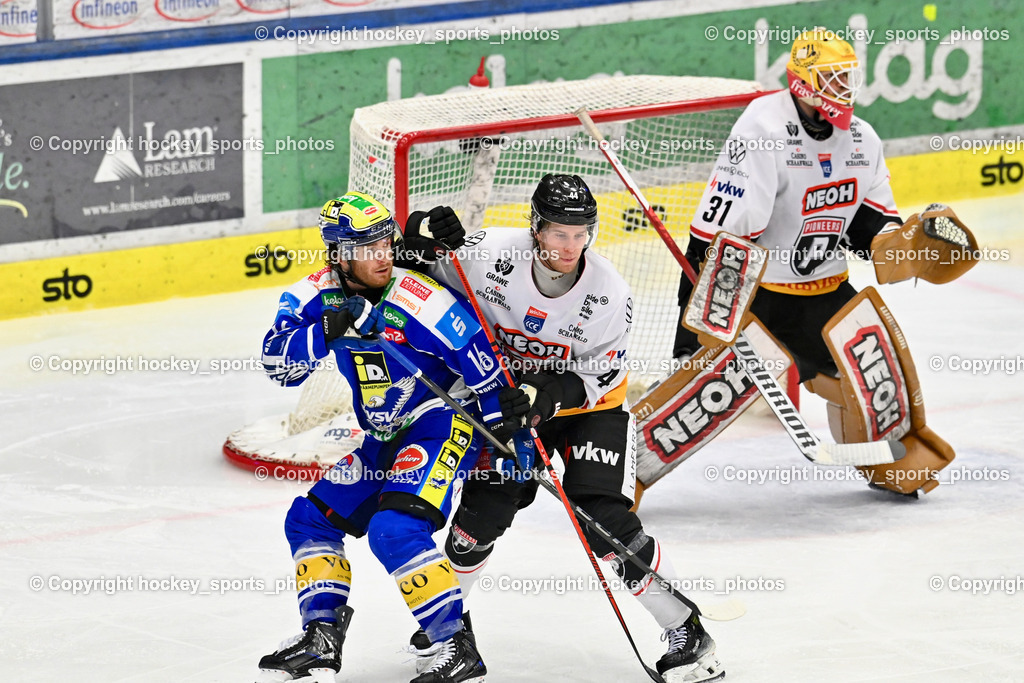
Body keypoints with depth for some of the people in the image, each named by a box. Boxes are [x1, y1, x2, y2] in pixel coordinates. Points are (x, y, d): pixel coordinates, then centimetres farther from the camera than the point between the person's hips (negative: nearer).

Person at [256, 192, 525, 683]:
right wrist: (328, 328, -31)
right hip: (383, 437, 8)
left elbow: (482, 363, -17)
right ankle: (321, 637, 14)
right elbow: (278, 362, -16)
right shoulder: (315, 296, -6)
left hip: (444, 423, -8)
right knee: (310, 519, 9)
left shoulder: (421, 301, -23)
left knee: (394, 531, -25)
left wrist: (512, 433, -16)